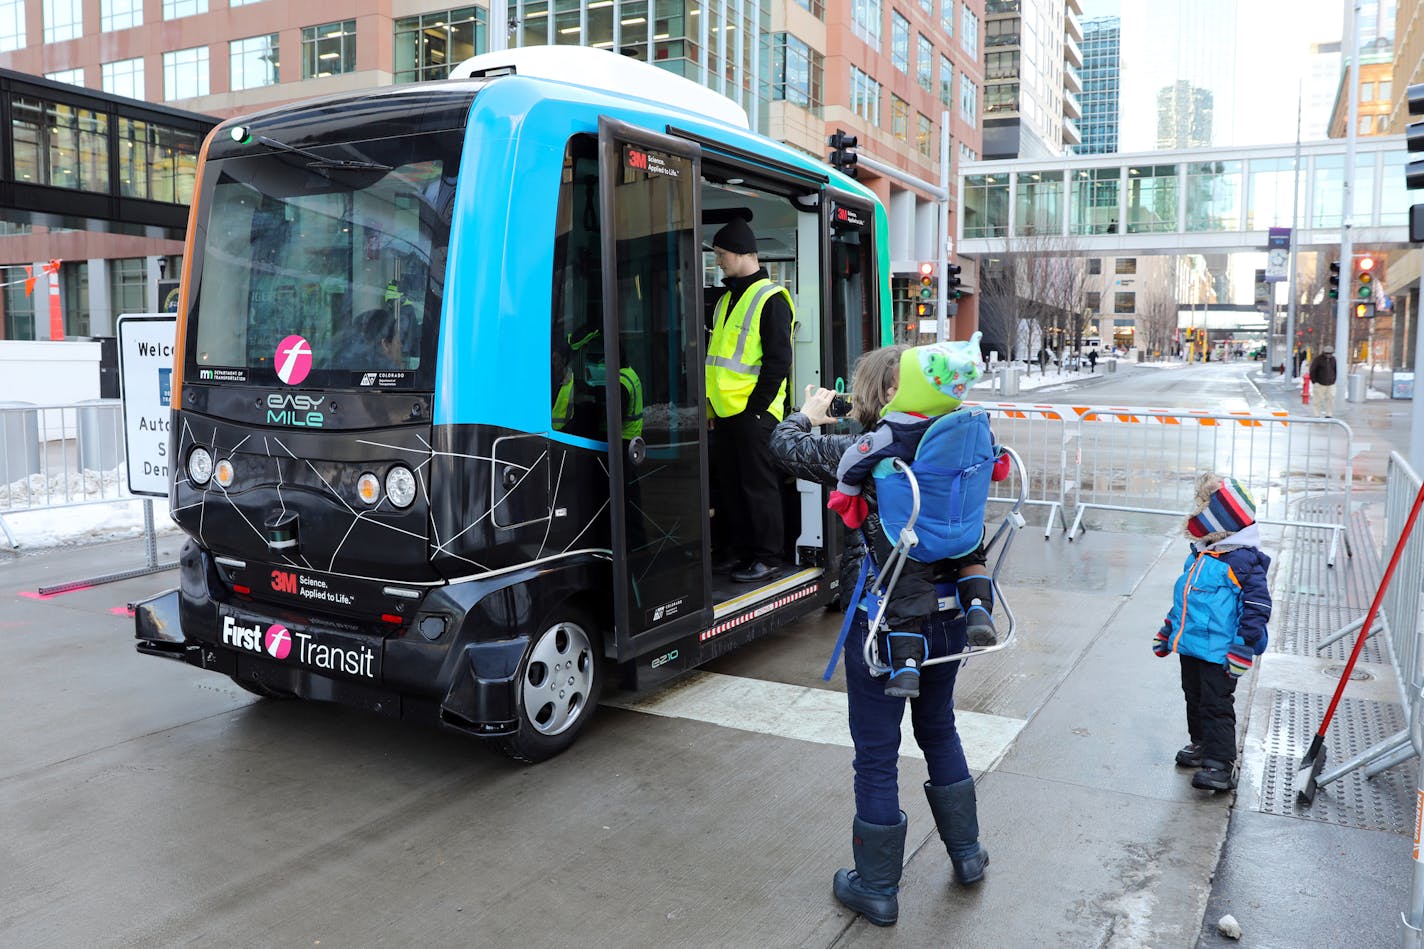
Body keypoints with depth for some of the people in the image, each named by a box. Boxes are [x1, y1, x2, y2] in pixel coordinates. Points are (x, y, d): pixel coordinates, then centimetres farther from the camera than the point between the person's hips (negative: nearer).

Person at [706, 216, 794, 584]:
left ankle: (766, 559, 7)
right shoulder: (726, 300, 18)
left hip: (752, 411, -9)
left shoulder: (770, 298, -9)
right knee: (730, 484, 13)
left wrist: (755, 407, -16)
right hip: (724, 411, 9)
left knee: (758, 485, -2)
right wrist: (713, 404, 16)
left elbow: (778, 359, -14)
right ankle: (741, 552, 24)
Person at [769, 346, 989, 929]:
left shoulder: (859, 455, -17)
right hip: (946, 616, 6)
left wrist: (809, 414, 17)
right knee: (939, 731, 27)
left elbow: (785, 447, -3)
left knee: (876, 755, 10)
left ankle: (876, 889, 25)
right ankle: (966, 854, 42)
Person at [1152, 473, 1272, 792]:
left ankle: (1220, 765, 1)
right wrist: (1167, 630, 24)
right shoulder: (1199, 555, 10)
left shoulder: (1243, 560, -17)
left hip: (1219, 653, -9)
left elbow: (1257, 607, -17)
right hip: (1190, 646, 9)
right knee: (1194, 699, 20)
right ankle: (1201, 744, 37)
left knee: (1216, 705, -5)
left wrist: (1243, 648, -19)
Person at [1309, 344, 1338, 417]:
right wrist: (1314, 382, -10)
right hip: (1320, 384, -4)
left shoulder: (1333, 359, 8)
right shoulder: (1318, 359, -8)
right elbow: (1312, 370, -8)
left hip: (1331, 384, 4)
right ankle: (1317, 416, 7)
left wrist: (1334, 380, 10)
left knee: (1330, 399, -2)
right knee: (1318, 400, -1)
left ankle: (1329, 415, 6)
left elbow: (1335, 370, 18)